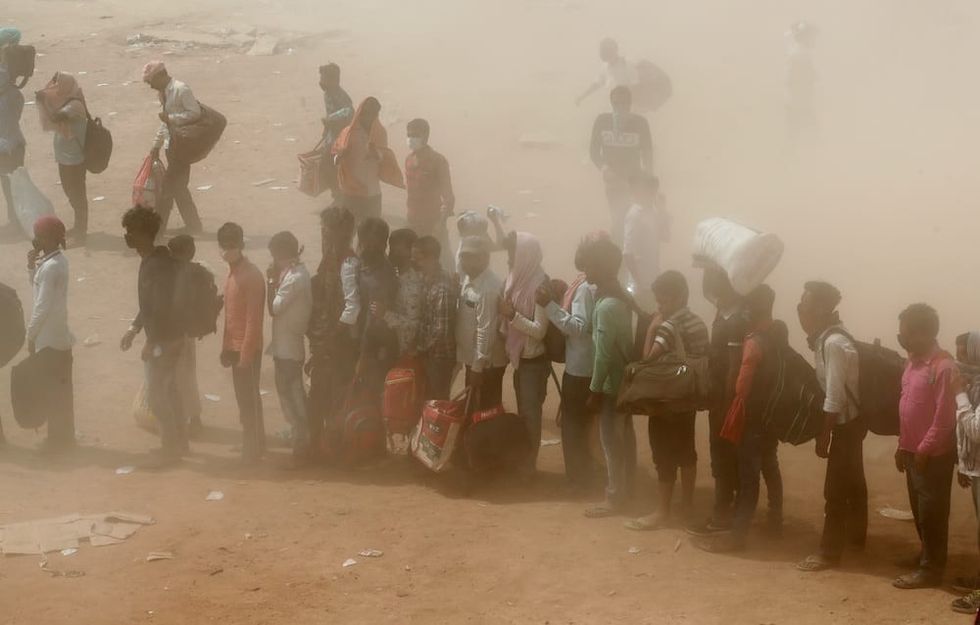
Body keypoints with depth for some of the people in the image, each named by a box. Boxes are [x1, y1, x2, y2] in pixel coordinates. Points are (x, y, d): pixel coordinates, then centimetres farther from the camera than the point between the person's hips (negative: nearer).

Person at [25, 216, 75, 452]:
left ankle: (57, 439, 6)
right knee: (62, 388, 15)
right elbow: (39, 288, 19)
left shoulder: (50, 267, -22)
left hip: (49, 338, -9)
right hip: (60, 335, 9)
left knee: (53, 390, 0)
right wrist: (32, 266, 4)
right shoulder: (59, 260, 7)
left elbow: (43, 306, -22)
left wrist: (31, 335, -13)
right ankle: (65, 435, 23)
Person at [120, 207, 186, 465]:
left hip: (163, 340, -10)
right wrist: (134, 328, 18)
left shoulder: (156, 266, -25)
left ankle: (170, 448, 8)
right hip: (170, 337, 10)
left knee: (156, 395, -1)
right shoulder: (153, 259, 7)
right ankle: (180, 442, 29)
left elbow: (161, 308, -26)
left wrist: (152, 343, -21)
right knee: (169, 390, 18)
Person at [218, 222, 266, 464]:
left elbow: (253, 320, -20)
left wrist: (245, 354, -21)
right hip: (235, 347, 9)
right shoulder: (232, 272, 10)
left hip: (246, 350, -9)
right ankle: (256, 445, 24)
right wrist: (226, 348, 16)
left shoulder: (251, 276, -18)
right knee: (249, 399, 16)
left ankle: (251, 451, 0)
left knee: (247, 401, -5)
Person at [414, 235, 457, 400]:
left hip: (440, 355, -8)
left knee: (438, 400, 5)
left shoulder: (443, 287, -25)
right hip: (428, 353, 8)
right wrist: (420, 346, 5)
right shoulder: (427, 279, 2)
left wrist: (420, 348, -13)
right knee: (429, 398, 18)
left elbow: (442, 329, -25)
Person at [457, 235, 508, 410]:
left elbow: (486, 330, -24)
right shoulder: (468, 278, 4)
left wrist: (477, 367, -21)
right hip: (472, 357, 9)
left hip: (486, 363, -9)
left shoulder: (489, 288, -24)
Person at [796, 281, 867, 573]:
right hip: (851, 420, 9)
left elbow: (834, 398, -24)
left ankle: (830, 551, 1)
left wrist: (823, 436, -20)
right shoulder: (828, 337, 5)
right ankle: (856, 536, 34)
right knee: (852, 482, 21)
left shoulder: (833, 344, -24)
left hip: (846, 423, -9)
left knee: (835, 489, -4)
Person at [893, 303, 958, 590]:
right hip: (913, 451, 8)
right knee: (919, 510, 18)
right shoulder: (914, 361, 8)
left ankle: (931, 568, 8)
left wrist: (924, 451, -17)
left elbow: (944, 419, -20)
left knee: (931, 512, 1)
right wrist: (903, 446, 15)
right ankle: (925, 556, 30)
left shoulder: (943, 367, -20)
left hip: (933, 455, -8)